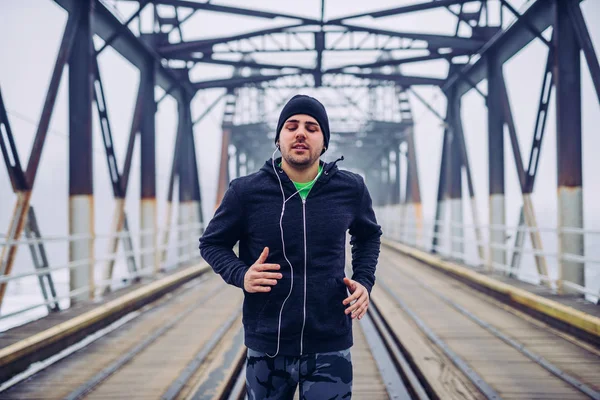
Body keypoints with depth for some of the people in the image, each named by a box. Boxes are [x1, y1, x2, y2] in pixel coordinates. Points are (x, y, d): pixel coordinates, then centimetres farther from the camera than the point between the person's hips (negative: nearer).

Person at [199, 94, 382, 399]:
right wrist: (241, 275, -13)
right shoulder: (246, 191, -7)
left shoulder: (350, 189, -1)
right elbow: (212, 243, 6)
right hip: (266, 349, 0)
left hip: (330, 349, 0)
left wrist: (364, 281, 1)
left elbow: (368, 236, 18)